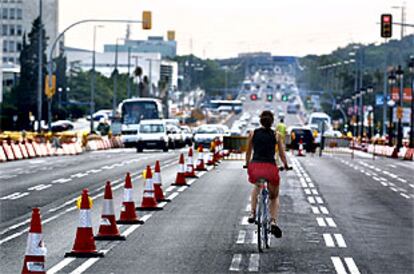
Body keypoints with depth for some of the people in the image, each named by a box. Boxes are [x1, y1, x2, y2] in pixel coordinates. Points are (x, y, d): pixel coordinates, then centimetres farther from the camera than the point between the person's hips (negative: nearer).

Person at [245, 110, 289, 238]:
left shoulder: (253, 134, 10)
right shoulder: (276, 135, 7)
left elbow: (248, 153, 19)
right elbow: (282, 154, 13)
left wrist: (247, 165, 36)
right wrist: (286, 165, 32)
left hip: (254, 166, 2)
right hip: (270, 167, -2)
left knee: (256, 187, 37)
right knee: (274, 196, 20)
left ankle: (252, 213, 22)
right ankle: (273, 221, -3)